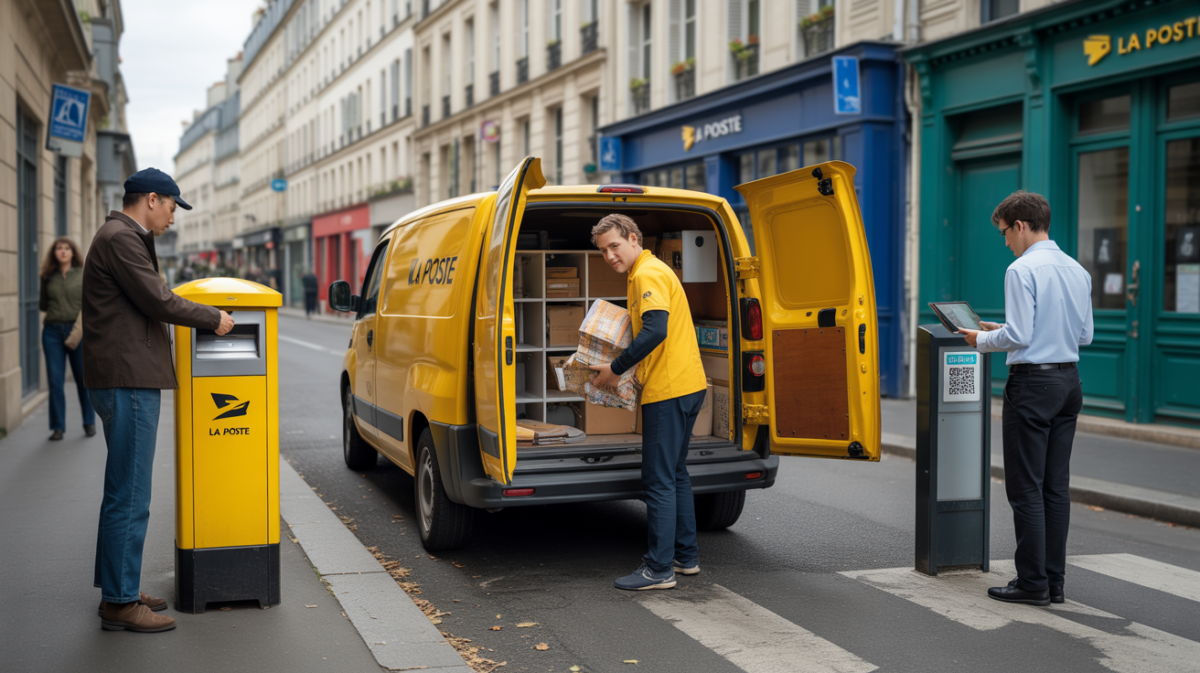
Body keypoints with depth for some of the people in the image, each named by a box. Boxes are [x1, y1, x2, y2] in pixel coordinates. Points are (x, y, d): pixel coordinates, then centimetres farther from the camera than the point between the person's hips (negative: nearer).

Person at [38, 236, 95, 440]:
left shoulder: (83, 275, 2)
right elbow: (42, 305, 10)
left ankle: (89, 423, 18)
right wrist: (44, 282, 0)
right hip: (53, 332, 2)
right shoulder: (49, 276, 9)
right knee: (55, 381, 0)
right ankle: (58, 427, 7)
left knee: (84, 379, 5)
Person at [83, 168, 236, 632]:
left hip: (127, 379, 11)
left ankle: (117, 590, 25)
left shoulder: (125, 237, 20)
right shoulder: (121, 238, -13)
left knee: (125, 494, 16)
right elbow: (157, 301, -18)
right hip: (127, 380, -11)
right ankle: (120, 604, 0)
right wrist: (213, 319, -5)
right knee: (129, 497, -6)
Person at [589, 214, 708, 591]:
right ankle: (686, 556, 26)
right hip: (688, 386, 11)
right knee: (675, 473, 18)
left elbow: (655, 330, -25)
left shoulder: (647, 274, -13)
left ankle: (659, 570, -2)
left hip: (668, 390, -11)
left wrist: (615, 370, -19)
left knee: (658, 480, -6)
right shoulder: (655, 271, 21)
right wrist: (622, 367, 20)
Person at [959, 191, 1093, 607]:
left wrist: (981, 340, 0)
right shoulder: (1078, 271, 11)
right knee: (1057, 486, 11)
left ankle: (1033, 584, 3)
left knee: (1026, 487, -1)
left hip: (1033, 382, -8)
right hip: (1069, 381, 8)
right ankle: (1054, 581, 16)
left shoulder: (1022, 270, -13)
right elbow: (1085, 335, 15)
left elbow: (1018, 336, -18)